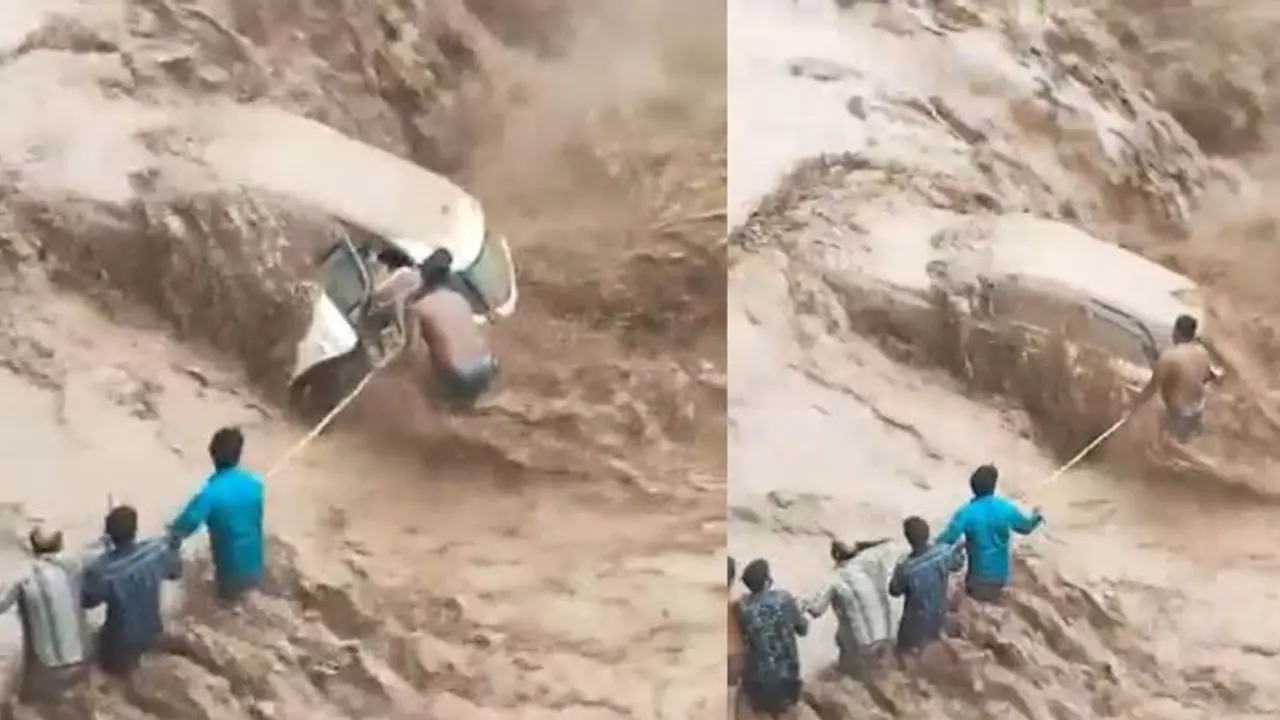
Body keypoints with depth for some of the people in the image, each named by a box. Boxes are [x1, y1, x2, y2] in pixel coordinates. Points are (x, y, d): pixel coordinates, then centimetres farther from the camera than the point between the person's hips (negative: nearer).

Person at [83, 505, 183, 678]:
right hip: (152, 633, 3)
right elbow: (176, 573, -5)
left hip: (122, 641, -3)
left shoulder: (100, 570, -33)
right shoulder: (158, 549, -26)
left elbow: (88, 602, -12)